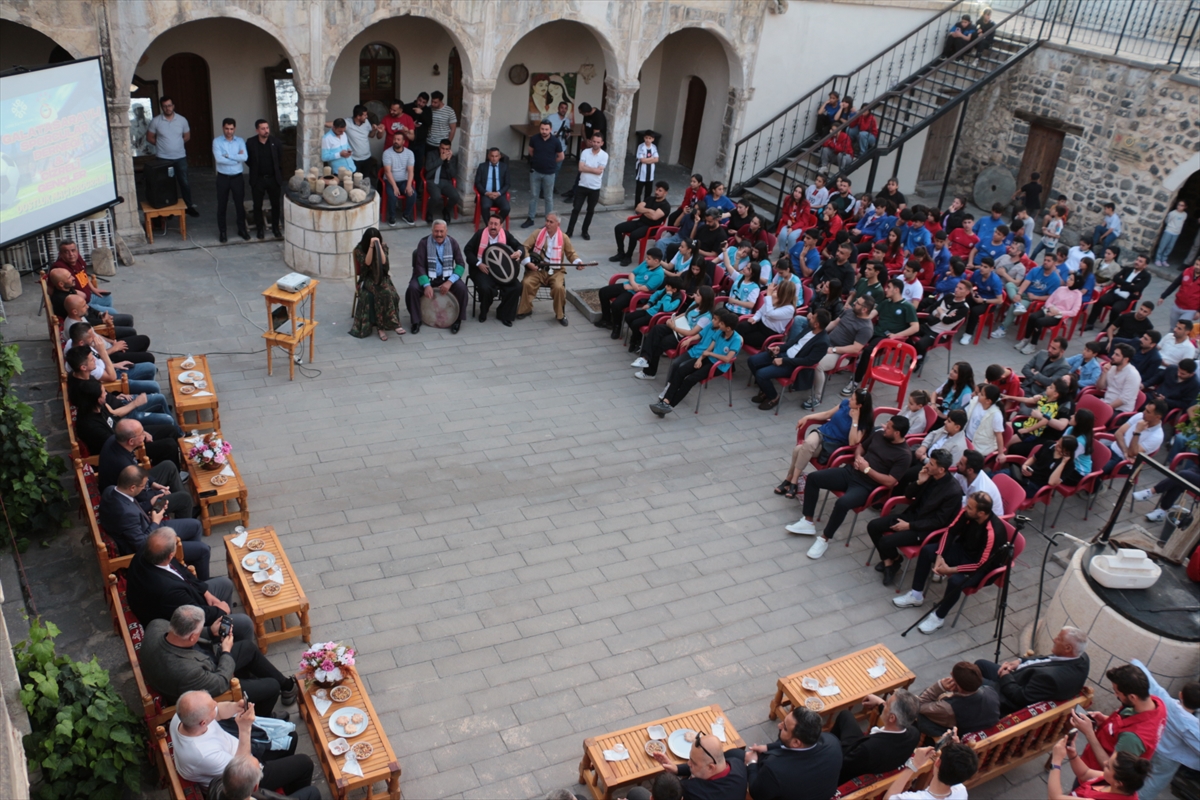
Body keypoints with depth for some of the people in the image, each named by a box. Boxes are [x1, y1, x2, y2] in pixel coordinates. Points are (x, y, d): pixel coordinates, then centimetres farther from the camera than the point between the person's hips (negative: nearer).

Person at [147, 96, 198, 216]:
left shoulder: (182, 120, -3)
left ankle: (189, 206, 17)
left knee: (185, 182, 5)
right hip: (164, 159, -1)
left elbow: (187, 136, 9)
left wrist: (177, 144, 4)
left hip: (180, 157, 1)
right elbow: (149, 138, 2)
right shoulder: (156, 121, -7)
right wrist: (161, 144, 1)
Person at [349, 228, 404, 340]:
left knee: (390, 293, -32)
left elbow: (383, 261, -12)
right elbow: (367, 262, -17)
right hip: (368, 279, -2)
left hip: (382, 277, 3)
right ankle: (393, 323, -29)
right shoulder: (359, 249, -2)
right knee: (384, 292, -34)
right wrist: (371, 246, -22)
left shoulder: (383, 247, 4)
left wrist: (378, 245, -17)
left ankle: (381, 326, -26)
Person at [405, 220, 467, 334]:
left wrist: (450, 281, -22)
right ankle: (416, 321, -10)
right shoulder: (424, 243, -9)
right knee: (412, 288, -29)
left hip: (447, 276, 1)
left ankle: (457, 320, -6)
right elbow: (420, 266, -13)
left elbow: (461, 264, -7)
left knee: (462, 288, -26)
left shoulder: (452, 243, -3)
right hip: (427, 276, -1)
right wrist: (426, 285, -28)